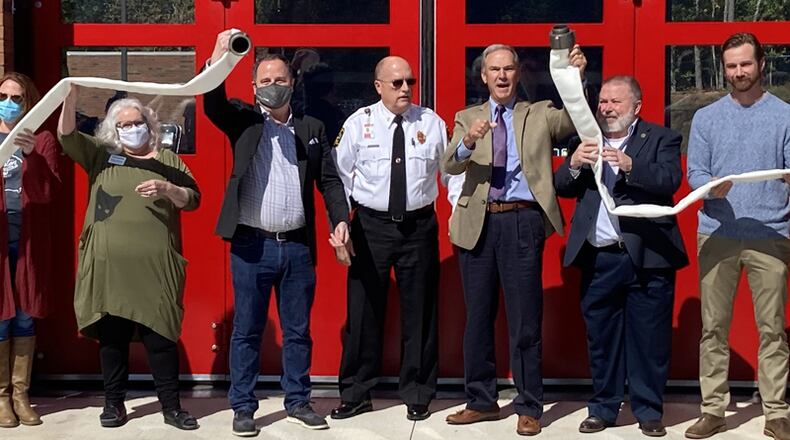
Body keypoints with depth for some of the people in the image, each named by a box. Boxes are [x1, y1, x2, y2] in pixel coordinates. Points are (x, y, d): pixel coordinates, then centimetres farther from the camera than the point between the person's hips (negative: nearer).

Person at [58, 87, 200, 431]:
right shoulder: (101, 154, 14)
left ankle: (171, 405, 6)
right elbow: (67, 136, 0)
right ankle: (113, 402, 16)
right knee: (111, 334, 4)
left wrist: (168, 189, -11)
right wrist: (70, 98, -16)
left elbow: (193, 199, 9)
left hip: (155, 264, -1)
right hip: (108, 263, 1)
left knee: (160, 333, -1)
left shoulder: (167, 159, 13)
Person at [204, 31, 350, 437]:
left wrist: (341, 219, -5)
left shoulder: (311, 129, 11)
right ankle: (243, 407, 15)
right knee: (246, 331, 5)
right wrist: (220, 54, -23)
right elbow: (212, 103, -13)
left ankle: (298, 402, 23)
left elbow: (329, 179, 9)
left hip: (298, 246, 2)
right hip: (252, 245, -2)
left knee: (298, 331, 11)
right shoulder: (243, 122, 5)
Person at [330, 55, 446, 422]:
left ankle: (417, 395, 22)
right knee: (363, 311, 5)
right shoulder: (358, 123, -2)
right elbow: (339, 175, 1)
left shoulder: (432, 123, 1)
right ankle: (356, 394, 18)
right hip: (371, 226, -1)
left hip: (419, 226, 1)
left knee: (419, 312, 8)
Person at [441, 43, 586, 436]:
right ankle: (481, 401, 23)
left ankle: (529, 407, 11)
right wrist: (468, 142, -24)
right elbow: (450, 166, -3)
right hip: (477, 223, 2)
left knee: (525, 319, 1)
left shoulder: (540, 115, 9)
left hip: (523, 221, -2)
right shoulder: (467, 118, 12)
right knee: (477, 316, 10)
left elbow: (573, 121, -10)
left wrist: (577, 78, -26)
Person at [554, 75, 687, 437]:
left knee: (648, 340, 4)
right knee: (601, 339, 11)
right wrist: (574, 164, -13)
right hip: (598, 259, 3)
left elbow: (670, 180, -14)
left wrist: (629, 165, -28)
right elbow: (561, 188, 7)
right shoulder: (586, 139, 13)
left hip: (647, 258, -3)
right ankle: (603, 408, 22)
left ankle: (648, 411, 17)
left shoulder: (660, 139, 2)